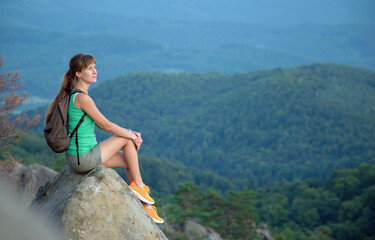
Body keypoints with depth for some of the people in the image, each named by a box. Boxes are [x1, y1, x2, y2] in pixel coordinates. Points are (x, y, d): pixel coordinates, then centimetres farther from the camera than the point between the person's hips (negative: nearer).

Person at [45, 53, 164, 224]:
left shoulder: (75, 95, 12)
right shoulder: (82, 98, -19)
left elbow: (100, 124, 15)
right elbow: (106, 125, -14)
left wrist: (130, 132, 7)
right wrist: (132, 136, 0)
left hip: (76, 157, 10)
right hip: (83, 159, -10)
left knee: (129, 161, 17)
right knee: (128, 140, 0)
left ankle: (144, 206, 22)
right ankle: (138, 185, 13)